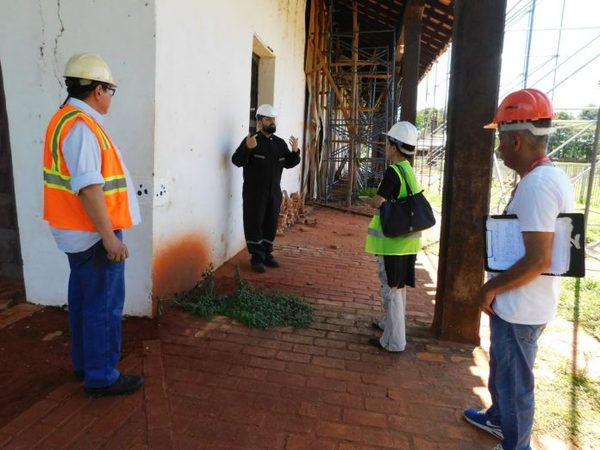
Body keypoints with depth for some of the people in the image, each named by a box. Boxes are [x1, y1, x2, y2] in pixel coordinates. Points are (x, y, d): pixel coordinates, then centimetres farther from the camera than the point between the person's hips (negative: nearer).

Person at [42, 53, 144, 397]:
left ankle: (85, 363, 33)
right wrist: (110, 237, -24)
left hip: (80, 231, 10)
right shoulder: (81, 126, -19)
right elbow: (88, 187, -26)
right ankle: (102, 377, 13)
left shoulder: (68, 119, 13)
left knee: (84, 298, 18)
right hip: (93, 233, -10)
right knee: (104, 305, 0)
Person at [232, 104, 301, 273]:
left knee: (271, 224, 12)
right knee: (254, 224, -1)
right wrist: (247, 148, -36)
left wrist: (295, 151, -3)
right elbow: (237, 161, -18)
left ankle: (267, 254, 26)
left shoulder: (280, 143, 10)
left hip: (274, 192, 6)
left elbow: (288, 164, 16)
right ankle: (256, 257, 8)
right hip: (254, 192, -6)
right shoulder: (251, 140, -10)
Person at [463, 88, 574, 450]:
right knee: (504, 369, 28)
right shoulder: (555, 176, 6)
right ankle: (498, 419, 51)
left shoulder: (536, 184, -25)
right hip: (529, 303, 10)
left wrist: (491, 289, -16)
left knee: (514, 381, 10)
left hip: (519, 308, -10)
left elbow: (539, 260, -29)